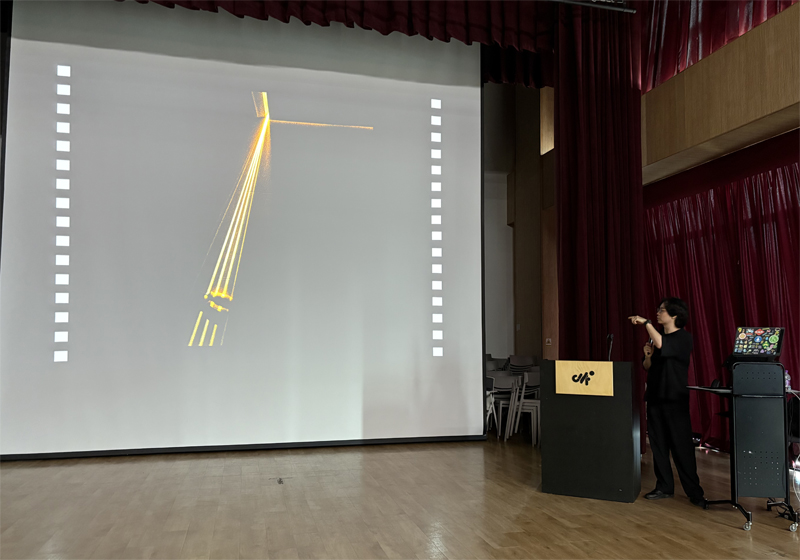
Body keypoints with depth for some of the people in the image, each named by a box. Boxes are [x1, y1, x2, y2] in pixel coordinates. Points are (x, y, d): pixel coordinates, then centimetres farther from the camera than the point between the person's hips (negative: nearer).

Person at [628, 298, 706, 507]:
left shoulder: (683, 338, -7)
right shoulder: (657, 337, 12)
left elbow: (662, 345, -28)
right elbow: (647, 367, 17)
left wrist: (646, 323, -22)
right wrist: (647, 355, -4)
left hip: (675, 399, -6)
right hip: (655, 397, 7)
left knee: (681, 446, -5)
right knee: (658, 444, 9)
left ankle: (694, 492, 4)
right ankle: (664, 487, 18)